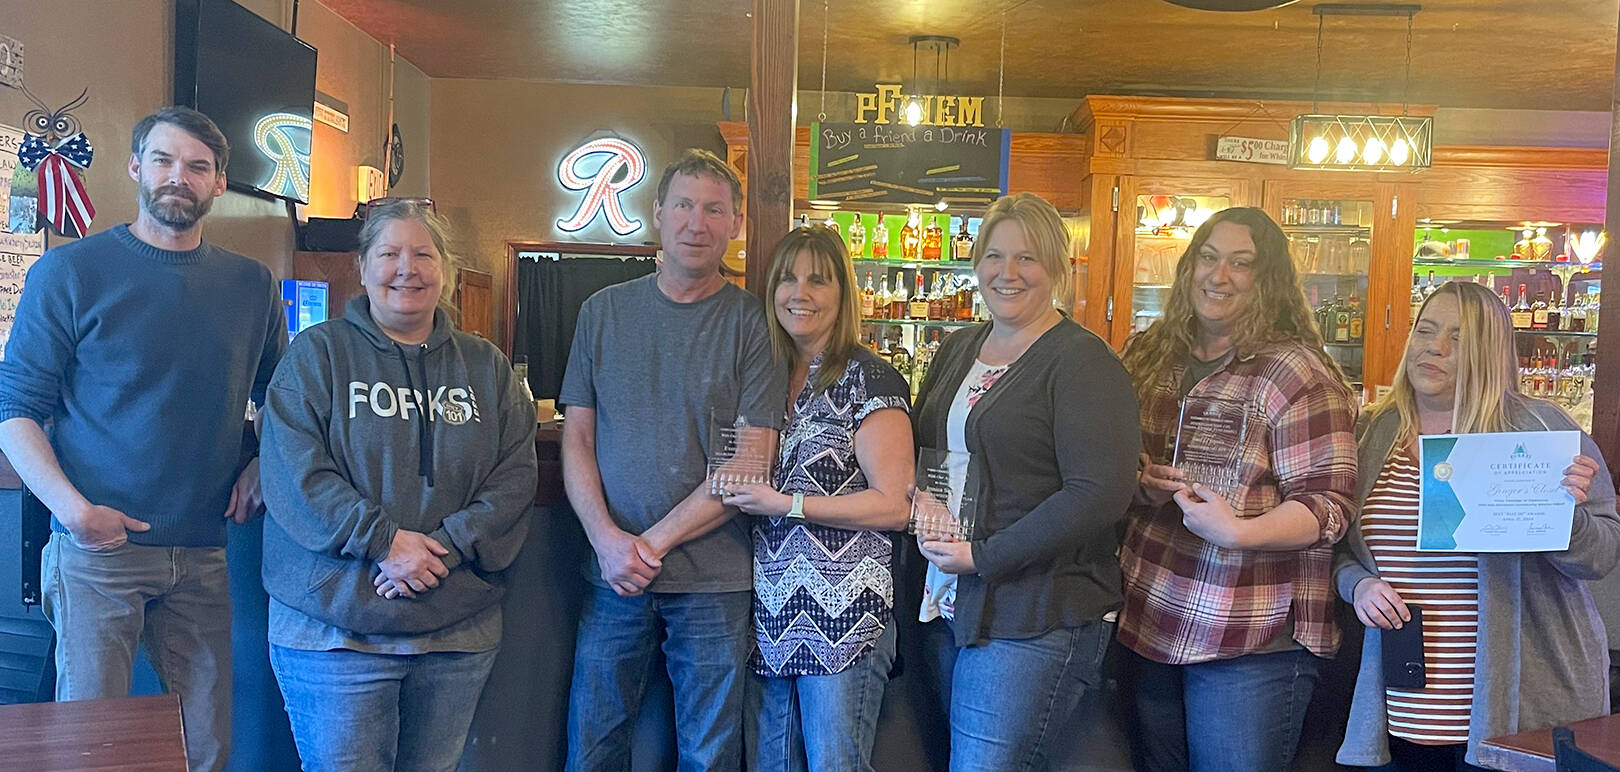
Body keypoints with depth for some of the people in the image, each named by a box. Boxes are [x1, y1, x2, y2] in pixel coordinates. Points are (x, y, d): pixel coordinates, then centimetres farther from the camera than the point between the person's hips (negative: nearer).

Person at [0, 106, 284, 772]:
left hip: (202, 554, 3)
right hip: (96, 550, -3)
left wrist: (261, 467, 1)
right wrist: (72, 508, -17)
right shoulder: (70, 273, -1)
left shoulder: (252, 287, 8)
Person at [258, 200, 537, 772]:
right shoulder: (318, 353, 1)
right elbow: (294, 472, -10)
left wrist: (446, 549, -14)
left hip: (459, 630, 3)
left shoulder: (485, 365, 10)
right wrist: (382, 540, -19)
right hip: (335, 624, -3)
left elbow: (515, 476, 0)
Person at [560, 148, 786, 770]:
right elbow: (576, 438, 5)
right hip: (612, 576, 3)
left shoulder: (751, 323, -2)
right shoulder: (604, 312, 7)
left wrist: (656, 540, -13)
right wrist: (607, 539, -10)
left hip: (713, 579, -2)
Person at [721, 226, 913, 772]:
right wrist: (741, 492, 3)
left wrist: (788, 505, -17)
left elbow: (894, 505, -14)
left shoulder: (868, 378, -9)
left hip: (844, 611, -7)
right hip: (773, 608, 7)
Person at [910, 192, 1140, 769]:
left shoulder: (1083, 361, -10)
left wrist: (984, 557, -18)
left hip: (1035, 621, -7)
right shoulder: (958, 349, 13)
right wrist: (920, 504, 0)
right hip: (950, 606, 8)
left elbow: (1100, 493, -19)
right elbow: (921, 446, 23)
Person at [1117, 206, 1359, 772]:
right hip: (1145, 623, 6)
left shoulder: (1296, 373, -11)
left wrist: (1240, 532, -30)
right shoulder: (1150, 356, 7)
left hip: (1251, 641, -6)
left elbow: (1327, 505, -14)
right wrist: (1142, 486, -4)